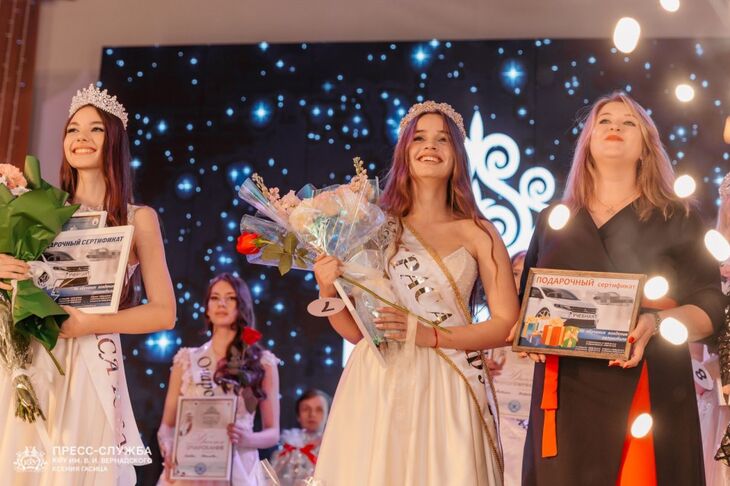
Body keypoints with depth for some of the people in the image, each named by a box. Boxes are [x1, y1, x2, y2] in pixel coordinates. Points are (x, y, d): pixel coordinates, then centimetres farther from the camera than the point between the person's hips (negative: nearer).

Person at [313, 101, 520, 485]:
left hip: (446, 390, 0)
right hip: (376, 385, 0)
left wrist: (429, 335, -11)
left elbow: (507, 324, -1)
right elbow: (355, 330, 6)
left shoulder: (478, 234, 3)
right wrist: (328, 292, -12)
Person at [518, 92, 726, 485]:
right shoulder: (552, 220, 14)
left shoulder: (677, 219, 6)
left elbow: (710, 307, -1)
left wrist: (656, 322, -19)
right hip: (565, 393, 2)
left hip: (647, 392, -2)